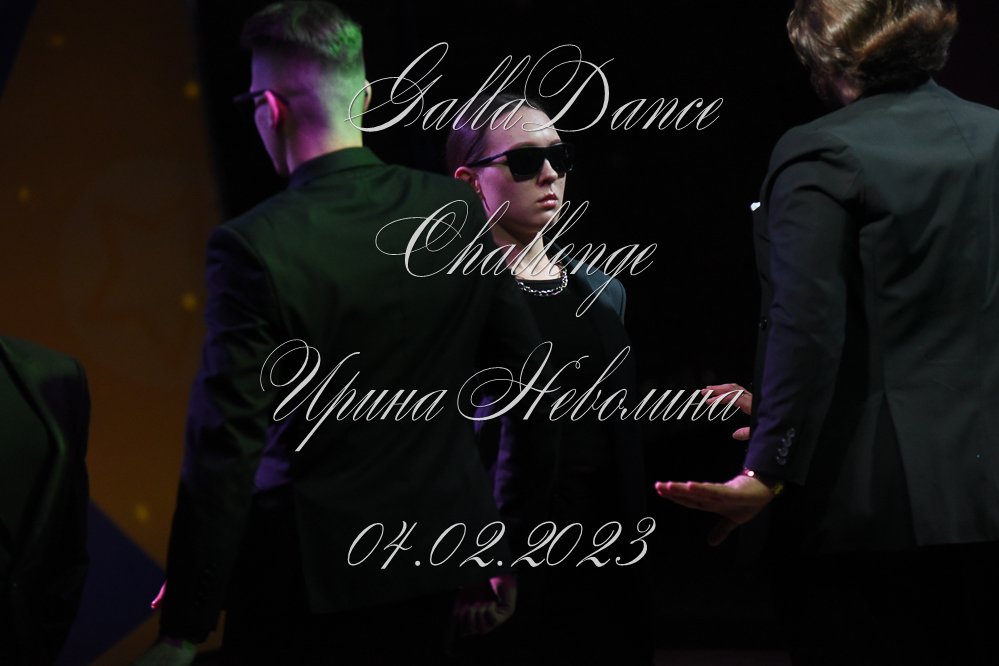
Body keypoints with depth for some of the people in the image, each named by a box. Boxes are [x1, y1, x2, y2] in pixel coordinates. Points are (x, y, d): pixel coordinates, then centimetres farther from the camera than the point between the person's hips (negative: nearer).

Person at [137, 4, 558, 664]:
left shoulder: (252, 248, -18)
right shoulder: (460, 212, -2)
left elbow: (225, 449, -18)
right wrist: (505, 556, 15)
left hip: (310, 571, -5)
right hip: (435, 559, 5)